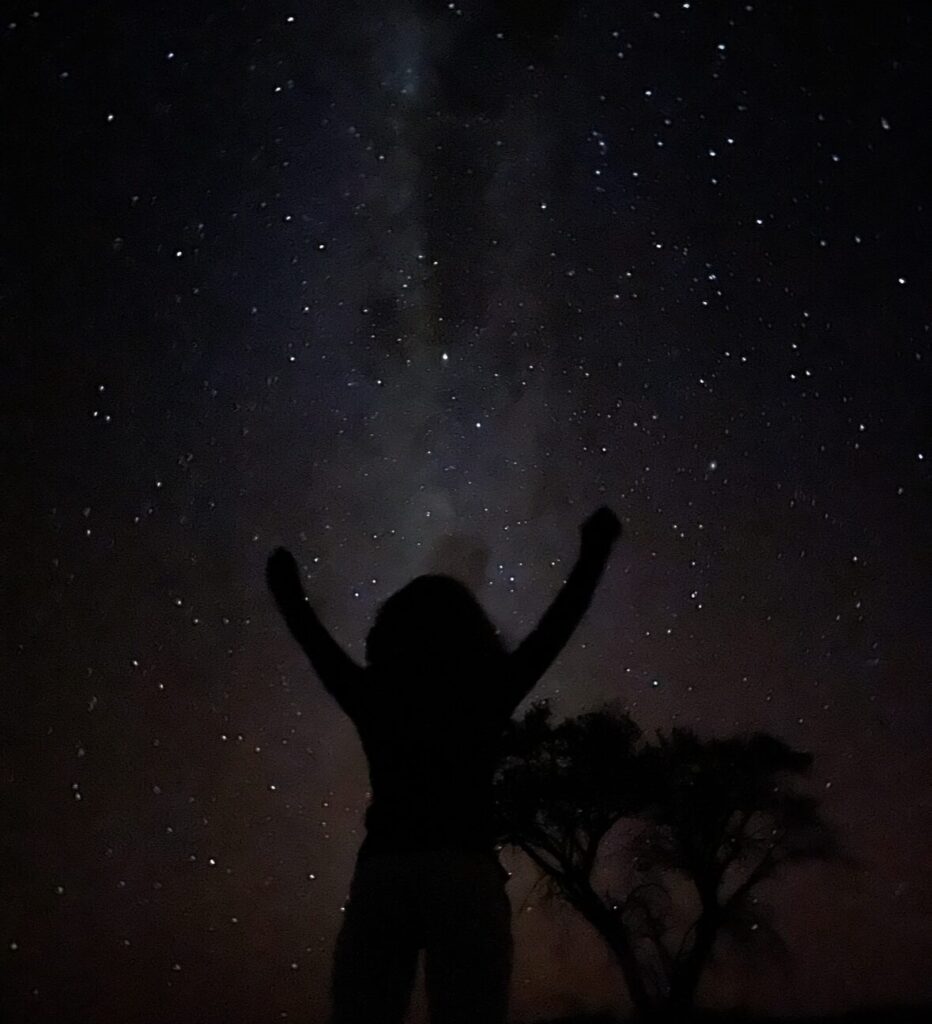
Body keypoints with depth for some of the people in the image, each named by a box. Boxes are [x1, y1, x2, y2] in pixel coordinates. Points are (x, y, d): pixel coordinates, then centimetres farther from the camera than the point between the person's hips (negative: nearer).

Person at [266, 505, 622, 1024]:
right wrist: (594, 552, 31)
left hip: (378, 879, 2)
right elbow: (560, 621, 19)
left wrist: (289, 592, 48)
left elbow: (313, 637, 30)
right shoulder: (486, 693, 8)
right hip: (464, 878, -2)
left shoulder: (374, 697, 13)